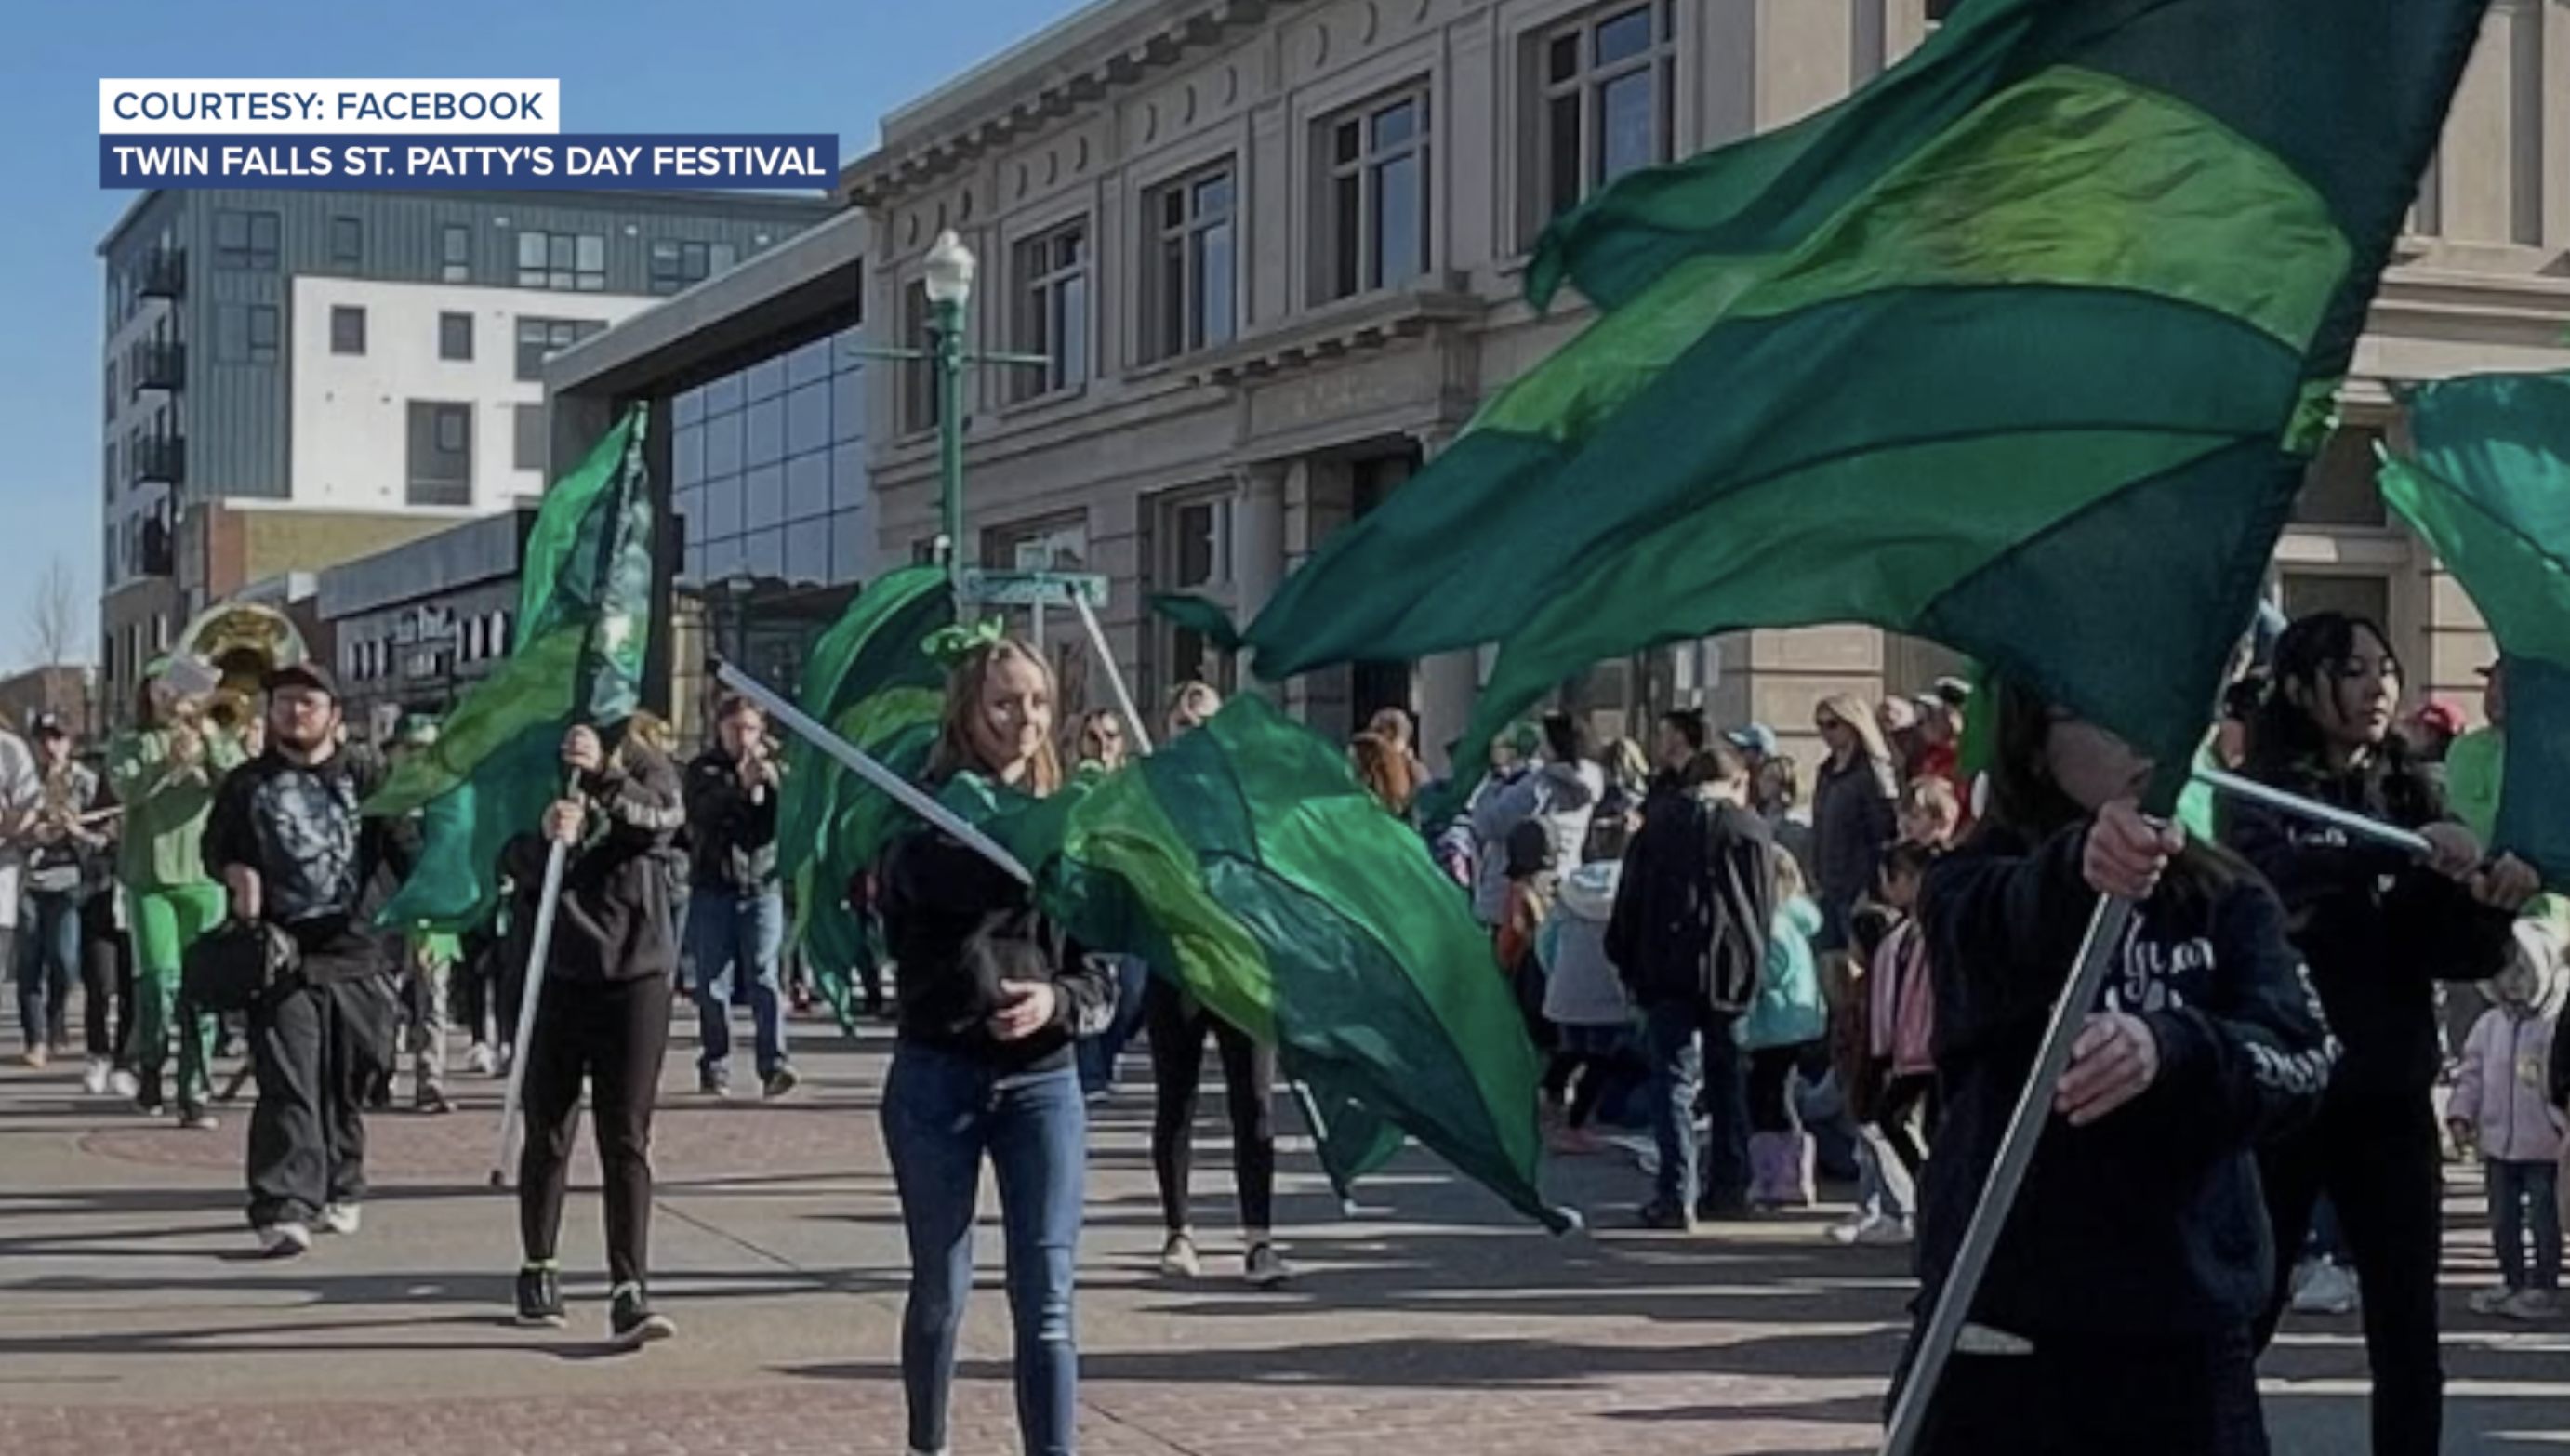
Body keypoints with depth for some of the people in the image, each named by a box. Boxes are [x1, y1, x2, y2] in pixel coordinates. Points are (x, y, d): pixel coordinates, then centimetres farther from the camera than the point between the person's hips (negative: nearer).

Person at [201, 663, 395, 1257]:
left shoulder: (366, 773, 7)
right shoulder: (246, 783, 10)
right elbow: (215, 847, 17)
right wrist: (236, 873, -3)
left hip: (355, 950, 1)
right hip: (280, 956, -1)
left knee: (348, 1084, 10)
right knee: (287, 1084, -11)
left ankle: (339, 1191, 27)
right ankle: (283, 1208, -15)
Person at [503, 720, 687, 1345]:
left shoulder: (647, 770, 4)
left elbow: (664, 816, -18)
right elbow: (512, 863, -9)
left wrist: (604, 773, -32)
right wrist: (546, 840, -30)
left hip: (635, 973, -1)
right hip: (552, 976, 1)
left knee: (627, 1140, -5)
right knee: (547, 1134, 11)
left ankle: (629, 1292, -8)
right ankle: (538, 1269, 29)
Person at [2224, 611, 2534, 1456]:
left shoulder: (2413, 795, 11)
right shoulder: (2256, 796, -2)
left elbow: (2463, 957, 3)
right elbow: (2273, 878, -24)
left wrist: (2494, 903, -18)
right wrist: (2404, 852, -37)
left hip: (2391, 1097, 4)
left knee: (2407, 1333, 3)